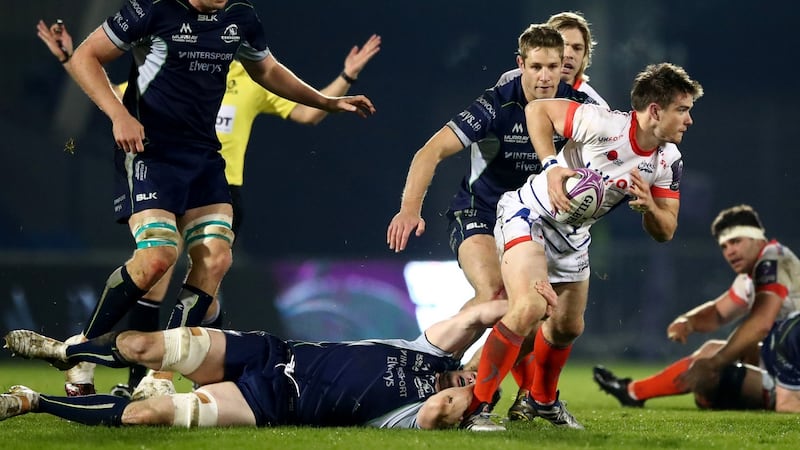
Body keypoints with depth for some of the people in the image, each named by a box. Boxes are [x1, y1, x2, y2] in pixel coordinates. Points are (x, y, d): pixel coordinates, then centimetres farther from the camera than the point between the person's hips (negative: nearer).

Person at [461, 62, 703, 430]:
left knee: (568, 327, 19)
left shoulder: (668, 161, -7)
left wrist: (648, 206, -25)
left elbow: (665, 232, -3)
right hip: (529, 214, -8)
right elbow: (537, 109, -17)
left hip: (573, 237, 8)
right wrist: (552, 167, -27)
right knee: (530, 308, -28)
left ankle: (542, 399, 49)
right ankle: (474, 407, -20)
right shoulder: (604, 124, -28)